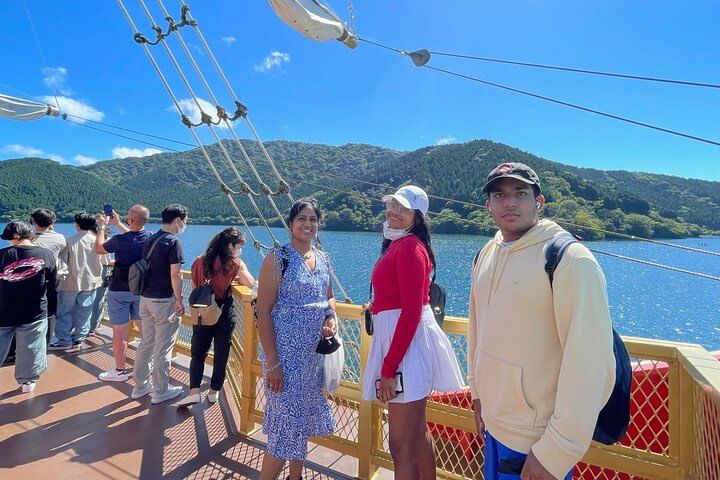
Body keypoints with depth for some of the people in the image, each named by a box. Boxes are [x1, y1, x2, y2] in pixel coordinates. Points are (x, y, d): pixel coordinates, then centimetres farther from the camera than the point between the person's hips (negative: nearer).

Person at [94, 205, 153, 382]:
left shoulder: (120, 240, -21)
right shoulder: (150, 237, -6)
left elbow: (99, 248, 0)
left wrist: (102, 226, 11)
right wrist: (117, 223, 25)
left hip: (119, 291, -5)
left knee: (120, 331, 5)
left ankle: (120, 371, 15)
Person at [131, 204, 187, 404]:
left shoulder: (150, 240, 9)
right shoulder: (173, 241, -16)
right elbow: (175, 274, -20)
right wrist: (179, 300, -14)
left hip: (146, 298, 8)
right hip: (164, 301, -8)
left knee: (146, 343, 18)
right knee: (163, 348, 4)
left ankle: (140, 386, 29)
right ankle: (160, 391, 15)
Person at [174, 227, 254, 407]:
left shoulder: (200, 261, 3)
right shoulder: (235, 264, -8)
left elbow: (195, 287, 8)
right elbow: (251, 284, -4)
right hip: (225, 313, -2)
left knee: (198, 352, 12)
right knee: (221, 354, 11)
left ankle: (194, 392, 3)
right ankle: (214, 392, 20)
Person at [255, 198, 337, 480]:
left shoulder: (323, 259, 7)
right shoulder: (278, 258, -12)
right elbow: (263, 311, -14)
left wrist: (332, 318, -3)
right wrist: (272, 362, -18)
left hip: (315, 352, 7)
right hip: (286, 352, -6)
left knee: (304, 416, 19)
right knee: (287, 421, 0)